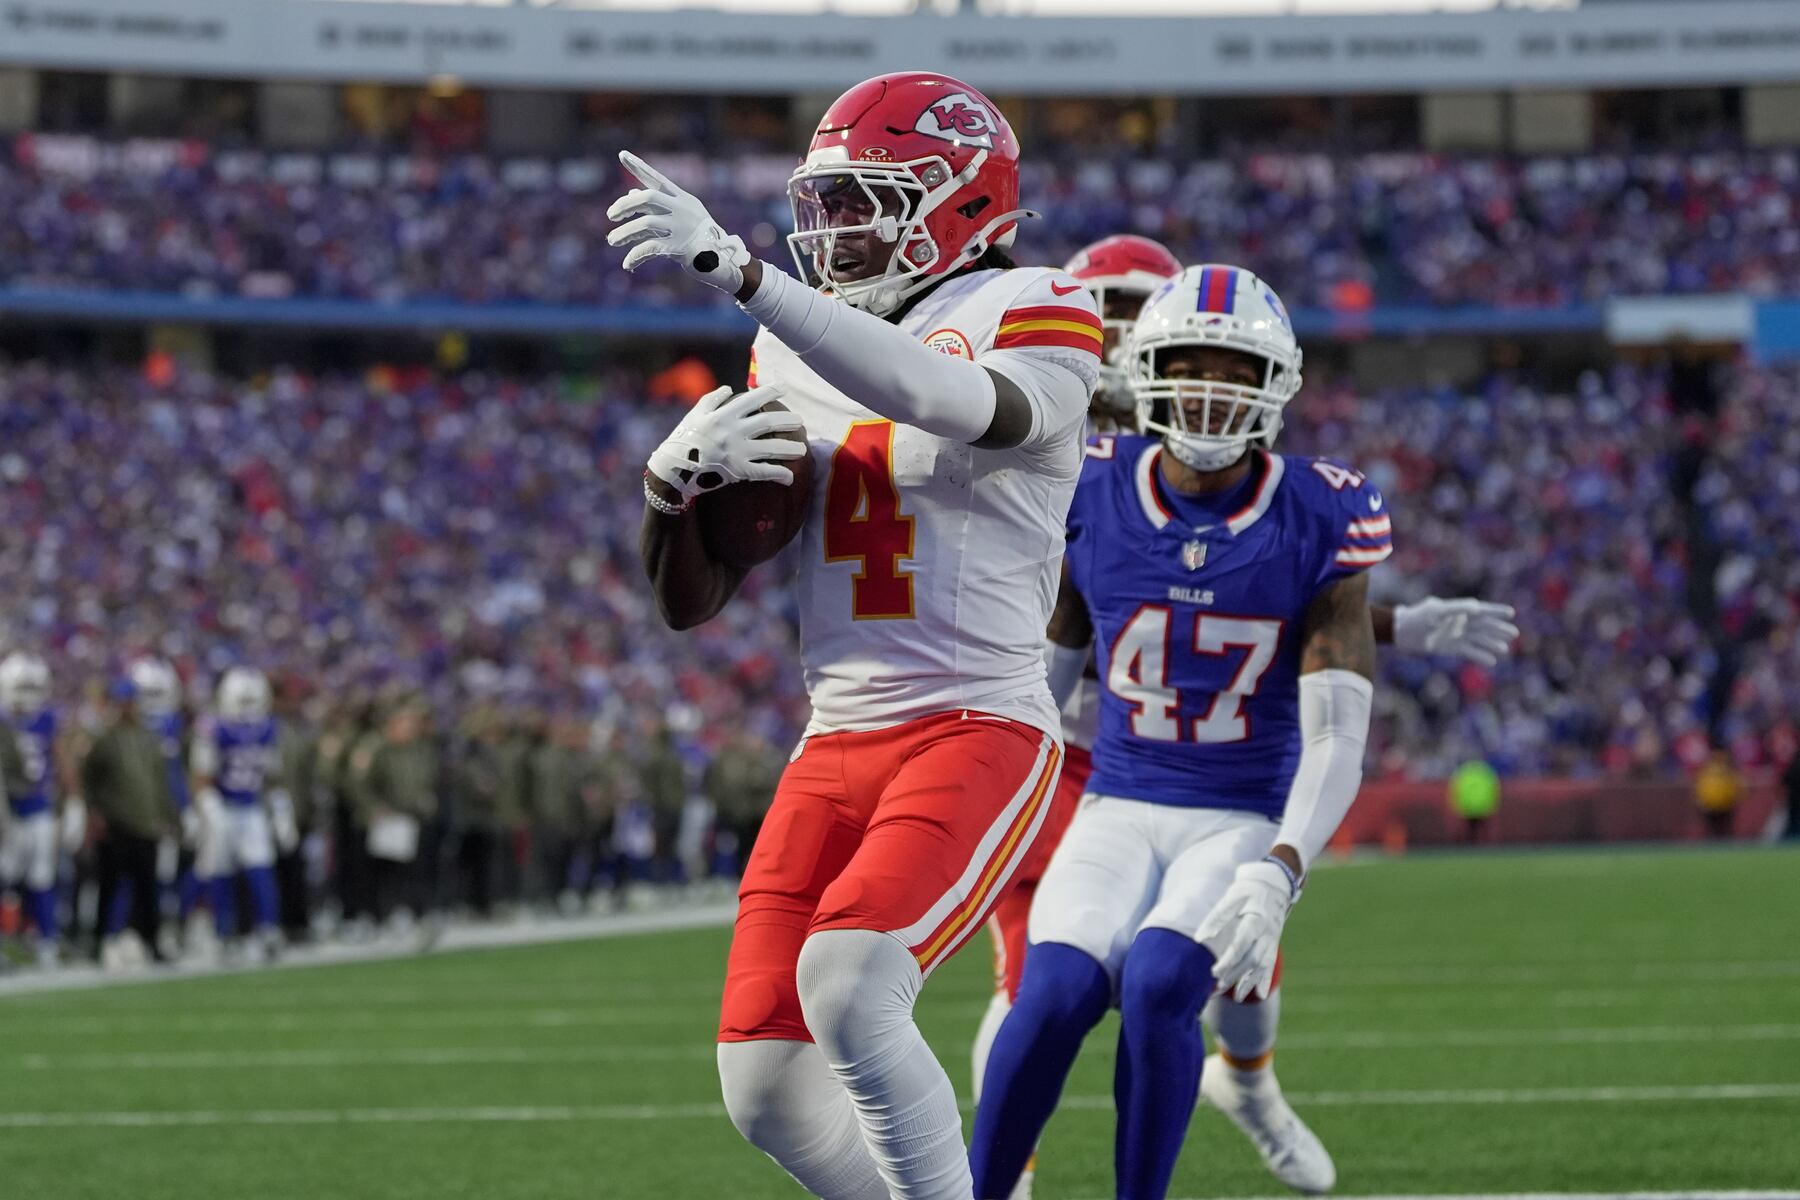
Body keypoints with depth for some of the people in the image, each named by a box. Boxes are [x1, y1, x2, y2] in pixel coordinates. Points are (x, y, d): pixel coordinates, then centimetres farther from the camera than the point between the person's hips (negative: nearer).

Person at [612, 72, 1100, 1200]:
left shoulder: (1031, 316, -4)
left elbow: (942, 400, -31)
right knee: (766, 1087, 1)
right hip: (835, 749, 7)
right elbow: (691, 601, 17)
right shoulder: (795, 353, 14)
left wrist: (736, 269, -40)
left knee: (848, 989, -29)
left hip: (979, 730, -7)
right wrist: (680, 473, -6)